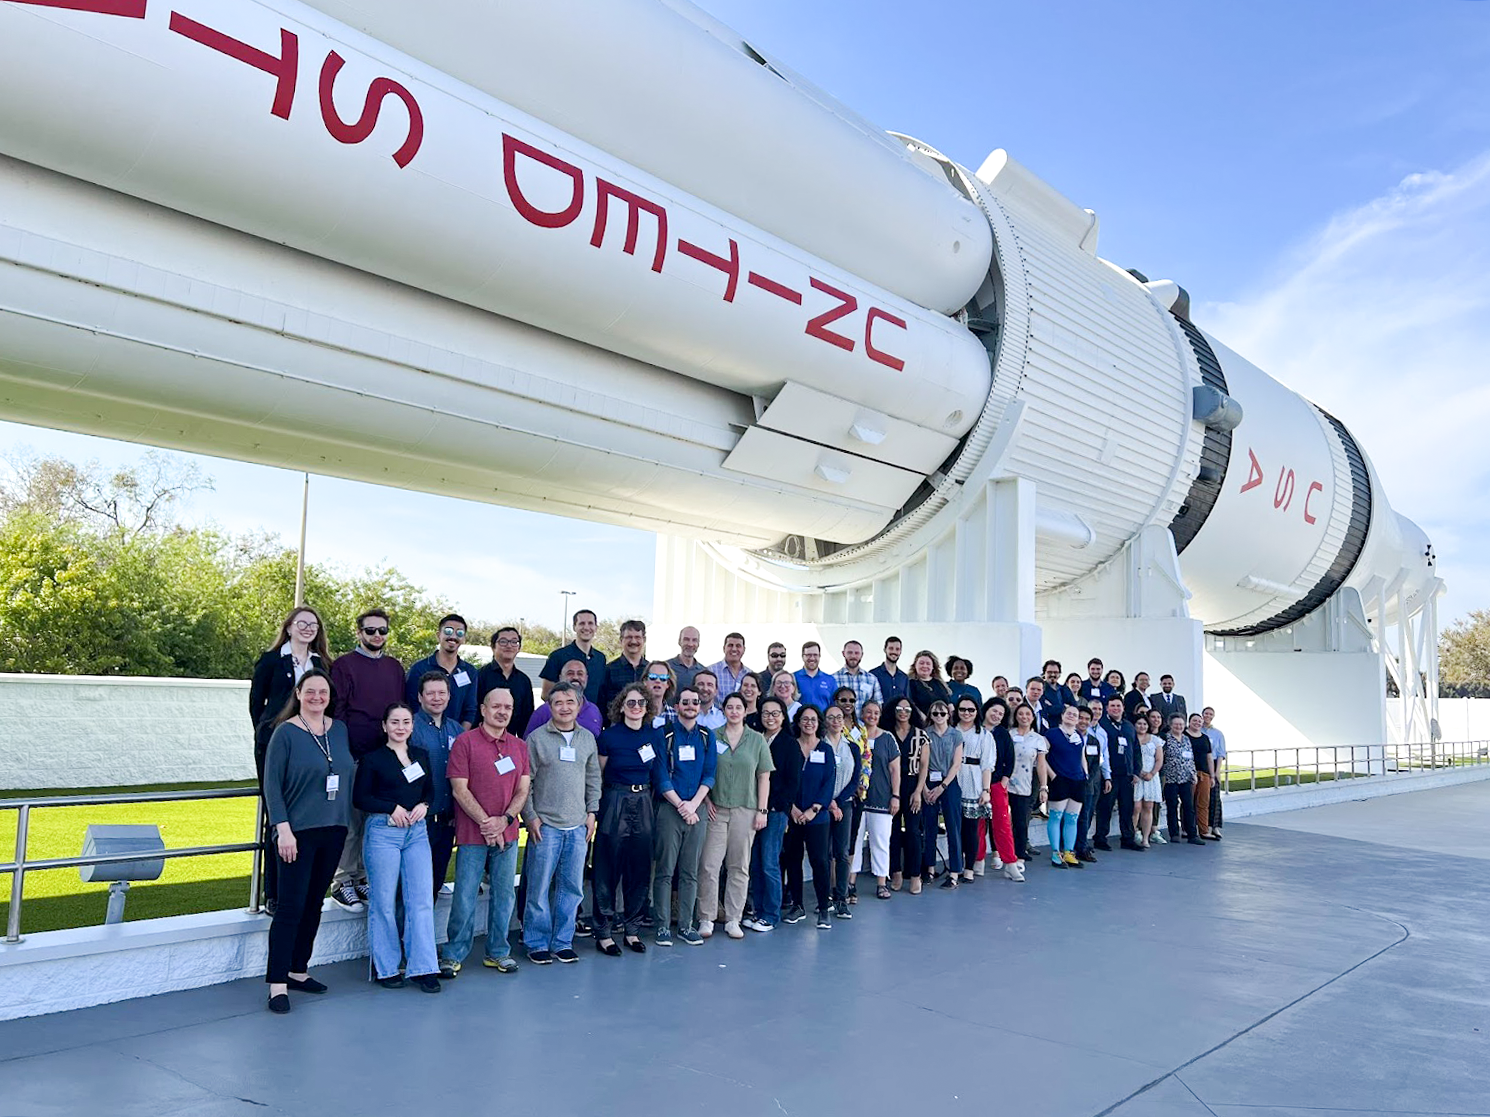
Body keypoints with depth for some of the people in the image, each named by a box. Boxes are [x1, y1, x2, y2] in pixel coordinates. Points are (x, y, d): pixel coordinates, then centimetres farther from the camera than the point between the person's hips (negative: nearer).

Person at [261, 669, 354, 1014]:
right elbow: (272, 783, -9)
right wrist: (283, 829, -15)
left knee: (314, 904, 12)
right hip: (298, 832, -5)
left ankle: (298, 970, 24)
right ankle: (277, 984, 0)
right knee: (291, 907, -6)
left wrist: (345, 821, 12)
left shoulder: (339, 730, 9)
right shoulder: (285, 732, -7)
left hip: (334, 831, 6)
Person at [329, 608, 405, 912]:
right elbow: (337, 711, -2)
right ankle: (343, 882, 7)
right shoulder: (343, 665, 1)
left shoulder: (395, 667, 15)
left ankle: (364, 878, 18)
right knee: (350, 819, -3)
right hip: (354, 756, -4)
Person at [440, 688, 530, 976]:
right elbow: (459, 790, -9)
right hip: (472, 834, -4)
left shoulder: (520, 746, 10)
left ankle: (498, 952, 23)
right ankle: (453, 955, 14)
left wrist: (505, 820, -9)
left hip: (507, 834, 4)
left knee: (504, 894, 10)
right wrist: (486, 823, -13)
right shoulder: (465, 741, -4)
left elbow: (523, 790, 7)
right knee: (465, 896, 0)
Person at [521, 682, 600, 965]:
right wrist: (530, 816, -7)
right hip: (545, 825, -4)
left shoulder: (587, 738, 10)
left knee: (572, 887, 7)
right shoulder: (537, 738, -2)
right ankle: (537, 943, 13)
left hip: (578, 825, 4)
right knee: (539, 887, 0)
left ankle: (562, 942, 18)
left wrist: (592, 812, 9)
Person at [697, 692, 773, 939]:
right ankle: (706, 918, 6)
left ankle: (733, 919, 15)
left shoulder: (757, 740, 6)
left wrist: (762, 810, 1)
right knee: (709, 865, -4)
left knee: (739, 867, 6)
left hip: (745, 810, 1)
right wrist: (706, 800, -3)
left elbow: (764, 777, 6)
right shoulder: (712, 737, 4)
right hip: (715, 808, -1)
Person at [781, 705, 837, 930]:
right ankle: (797, 906, 19)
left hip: (816, 816, -1)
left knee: (819, 860, -6)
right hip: (791, 814, 1)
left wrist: (814, 809, -9)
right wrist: (791, 807, -9)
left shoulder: (826, 750, 5)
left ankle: (823, 910, 1)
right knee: (792, 859, 6)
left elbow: (829, 782, 0)